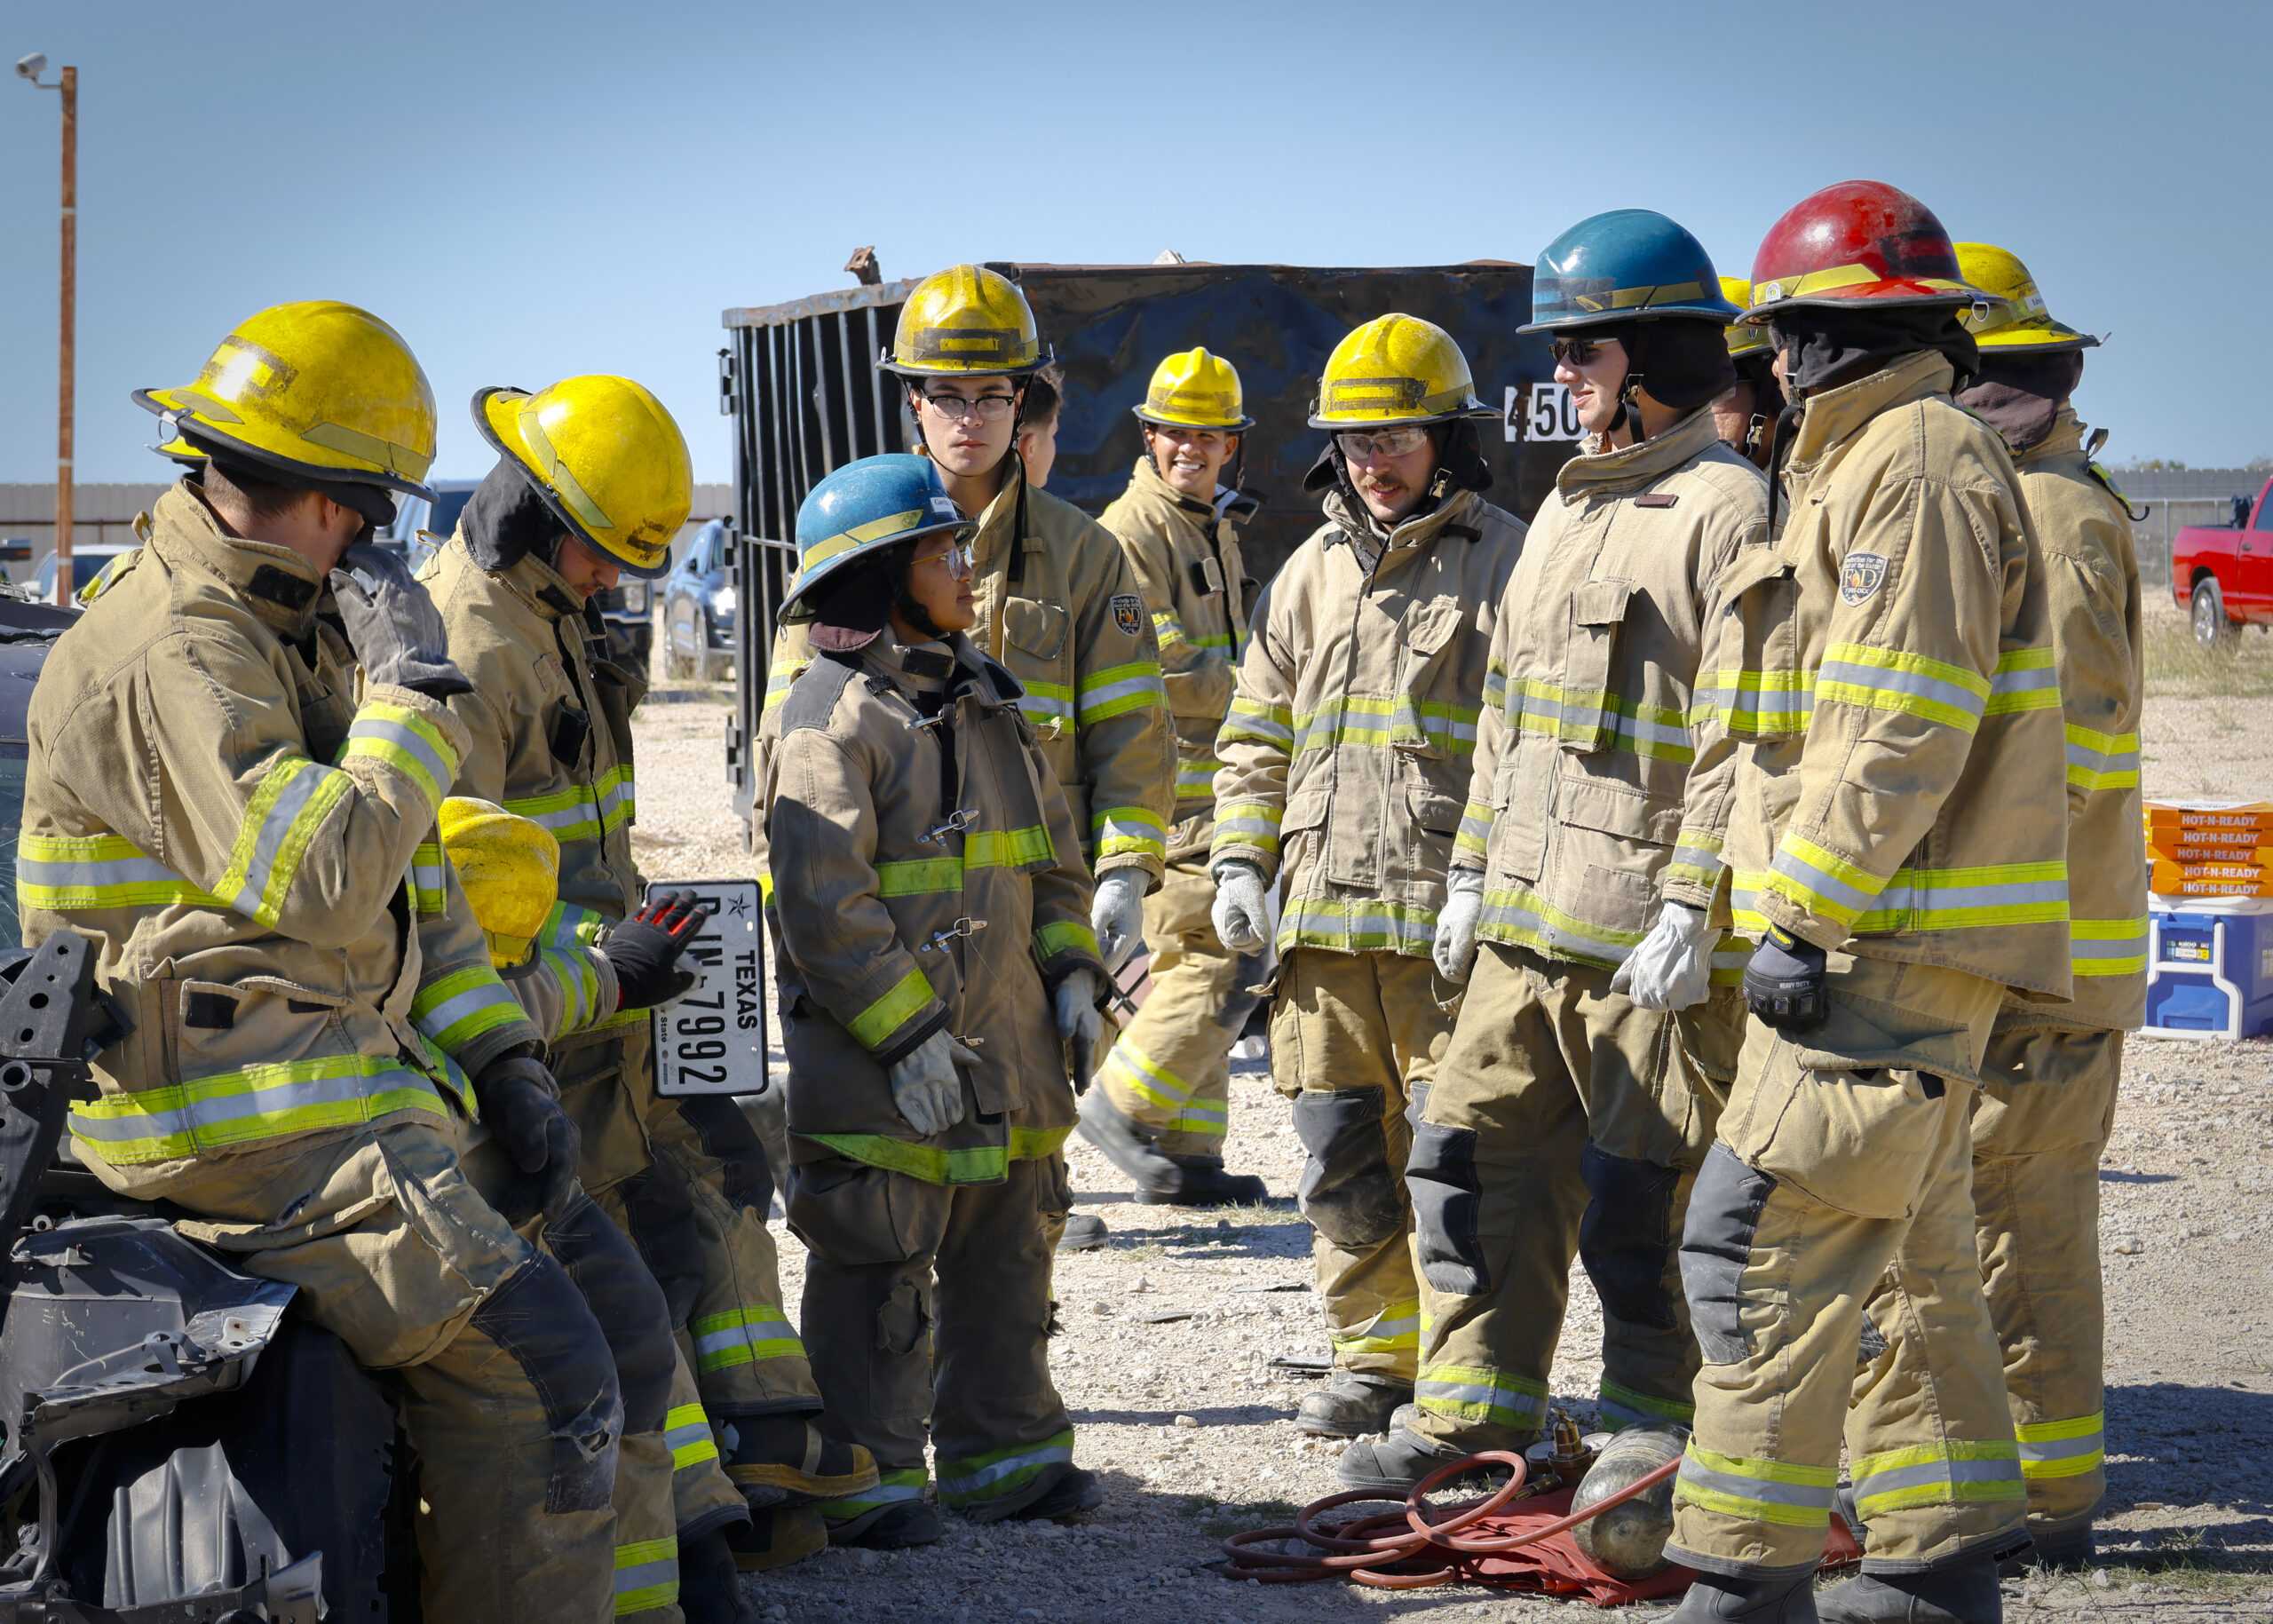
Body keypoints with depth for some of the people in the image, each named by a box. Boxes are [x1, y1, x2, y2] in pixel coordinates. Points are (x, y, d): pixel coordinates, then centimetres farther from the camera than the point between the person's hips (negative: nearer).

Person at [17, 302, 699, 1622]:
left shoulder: (305, 633, 17)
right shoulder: (165, 658, -16)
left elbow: (408, 874, 21)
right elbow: (317, 881, -26)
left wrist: (504, 1064, 9)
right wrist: (412, 690, -15)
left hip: (374, 1075, 10)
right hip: (245, 1116, -10)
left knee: (619, 1320, 8)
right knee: (537, 1377, -20)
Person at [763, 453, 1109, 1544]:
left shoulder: (986, 699, 14)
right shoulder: (833, 716, -13)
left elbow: (1053, 857, 21)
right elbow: (823, 902, -19)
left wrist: (1071, 973, 8)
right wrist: (907, 1035, -21)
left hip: (1007, 1045, 8)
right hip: (880, 1058, -8)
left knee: (1005, 1254, 15)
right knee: (879, 1274, -3)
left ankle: (1003, 1453, 26)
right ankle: (864, 1481, 5)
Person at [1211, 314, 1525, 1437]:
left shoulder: (1508, 563, 0)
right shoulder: (1312, 574, 16)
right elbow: (1257, 735, 22)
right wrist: (1239, 861, 10)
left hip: (1452, 917, -5)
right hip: (1323, 917, 5)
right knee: (1344, 1154, 9)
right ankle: (1373, 1356, 19)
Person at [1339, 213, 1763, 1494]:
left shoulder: (1728, 508, -10)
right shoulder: (1565, 511, 18)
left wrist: (1693, 910, -20)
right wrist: (1474, 870, 20)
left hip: (1651, 932, -9)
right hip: (1527, 924, 9)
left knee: (1637, 1198, -1)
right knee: (1473, 1158, 9)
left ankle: (1654, 1427, 12)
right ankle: (1477, 1413, 18)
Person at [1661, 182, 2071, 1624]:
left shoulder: (1915, 464, -13)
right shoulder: (1883, 462, 20)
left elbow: (1901, 732, -22)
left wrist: (1803, 917, -22)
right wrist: (1805, 916, 20)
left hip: (1891, 944, -11)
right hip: (1907, 942, 11)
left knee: (1764, 1245, -11)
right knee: (1911, 1254, 15)